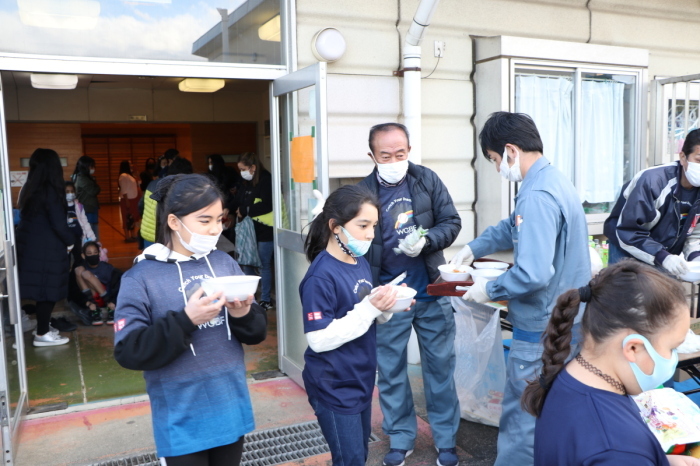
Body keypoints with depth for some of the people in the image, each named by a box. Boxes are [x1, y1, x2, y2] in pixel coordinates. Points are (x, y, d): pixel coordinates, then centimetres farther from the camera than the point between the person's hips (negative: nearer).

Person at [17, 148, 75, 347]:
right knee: (48, 290, 1)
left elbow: (30, 218, 16)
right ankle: (42, 335, 9)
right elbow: (58, 223, -18)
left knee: (41, 289, 16)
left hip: (29, 245, 8)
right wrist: (70, 241, -2)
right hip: (47, 248, -8)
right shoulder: (50, 191, -16)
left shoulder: (29, 188, 8)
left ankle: (42, 327, 24)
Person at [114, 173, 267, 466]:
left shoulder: (225, 263, 1)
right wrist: (186, 320, -25)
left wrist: (244, 315, -17)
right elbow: (128, 351, -17)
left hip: (231, 409, 4)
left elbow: (258, 332, 4)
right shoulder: (141, 277, -10)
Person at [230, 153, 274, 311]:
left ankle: (266, 300, 13)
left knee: (264, 265, 1)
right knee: (247, 263, 12)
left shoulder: (266, 180, -13)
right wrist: (228, 210, -5)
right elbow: (237, 200, 15)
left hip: (265, 230, -8)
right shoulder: (245, 183, 11)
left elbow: (267, 205, -20)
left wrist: (244, 211, -11)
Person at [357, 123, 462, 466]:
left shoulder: (427, 180, -2)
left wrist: (426, 241, -19)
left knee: (440, 367, 11)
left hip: (432, 293, 1)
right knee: (391, 371, 11)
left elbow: (451, 222, 0)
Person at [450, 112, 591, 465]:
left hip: (542, 332, -10)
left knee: (521, 422, 6)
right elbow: (513, 228, 24)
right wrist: (474, 248, 23)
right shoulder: (554, 180, 8)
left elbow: (533, 274, -31)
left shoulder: (536, 196, -25)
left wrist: (489, 290, -15)